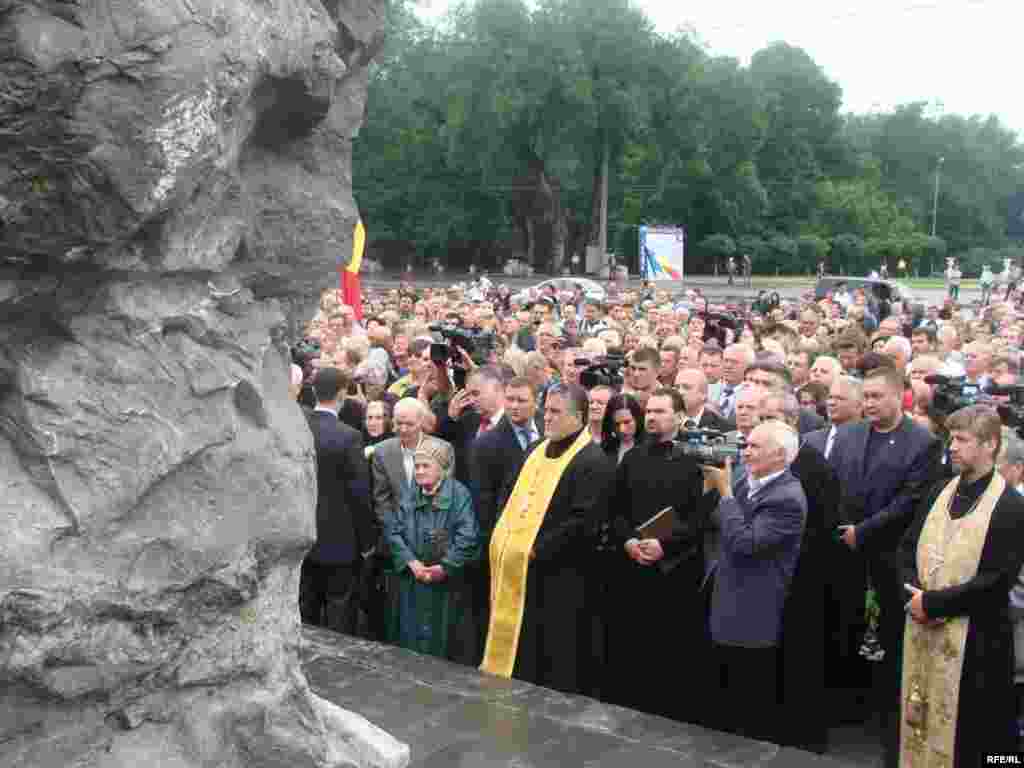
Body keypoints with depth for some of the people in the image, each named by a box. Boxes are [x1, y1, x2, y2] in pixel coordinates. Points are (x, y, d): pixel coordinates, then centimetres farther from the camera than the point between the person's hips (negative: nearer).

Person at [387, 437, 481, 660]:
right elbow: (394, 532, 0)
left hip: (446, 585, -4)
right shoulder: (411, 497, 6)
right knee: (411, 639, 10)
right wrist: (411, 562, -13)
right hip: (412, 584, 4)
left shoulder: (458, 494, -10)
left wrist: (445, 567, -19)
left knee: (442, 642, 4)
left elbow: (468, 537, -18)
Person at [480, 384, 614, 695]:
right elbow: (511, 502, 20)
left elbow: (582, 521, -22)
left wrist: (537, 550, -19)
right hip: (515, 569, 8)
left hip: (556, 578, -8)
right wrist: (501, 540, 6)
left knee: (554, 665, 2)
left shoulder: (593, 461, -14)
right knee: (515, 655, 16)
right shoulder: (537, 450, 13)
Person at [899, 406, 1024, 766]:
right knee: (921, 720, 16)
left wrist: (932, 603, -16)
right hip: (922, 629, 6)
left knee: (968, 734, 6)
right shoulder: (939, 492, 9)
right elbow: (909, 548, 13)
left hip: (975, 640, -6)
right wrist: (914, 594, -6)